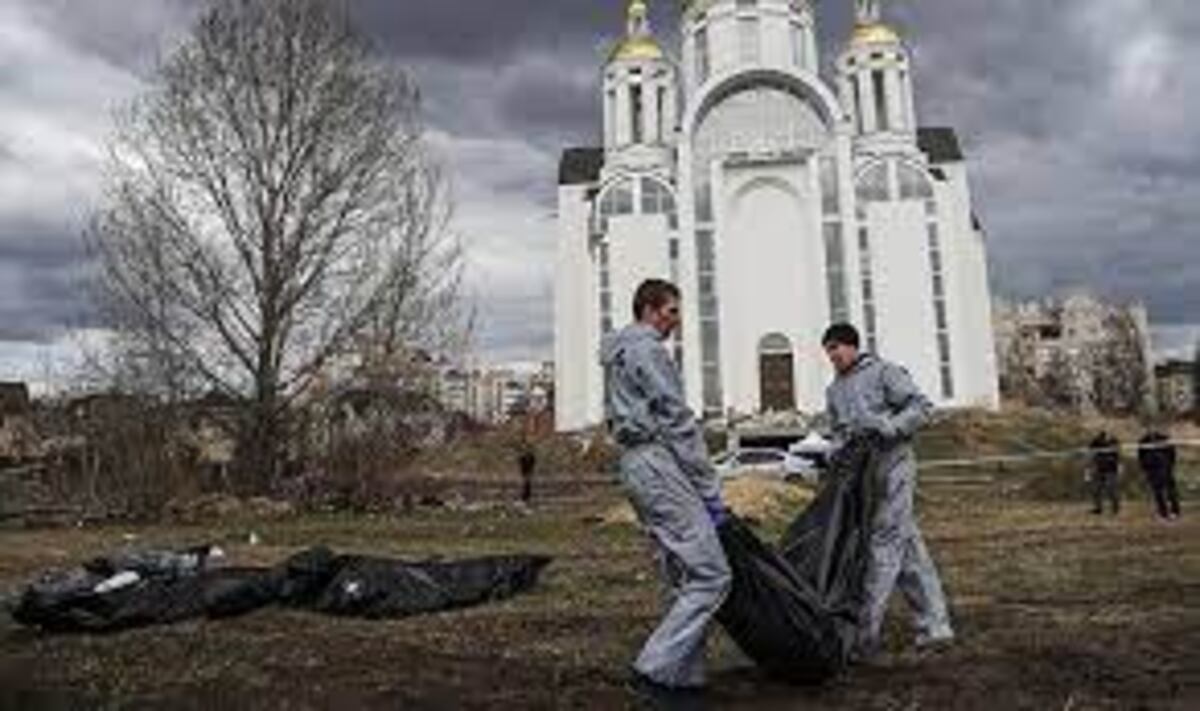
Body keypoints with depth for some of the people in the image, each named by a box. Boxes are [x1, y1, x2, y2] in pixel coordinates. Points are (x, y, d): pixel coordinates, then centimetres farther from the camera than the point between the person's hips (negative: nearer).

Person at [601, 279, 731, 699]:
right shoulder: (648, 350, -9)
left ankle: (686, 677, 14)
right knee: (711, 574, -10)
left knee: (681, 577, 12)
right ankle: (654, 671, -9)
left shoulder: (616, 357, 22)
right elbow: (678, 423, -13)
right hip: (657, 463, -11)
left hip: (633, 463, 11)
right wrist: (709, 489, -11)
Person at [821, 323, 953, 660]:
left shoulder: (883, 372, 0)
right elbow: (838, 432, 23)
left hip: (892, 465, -7)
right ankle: (934, 624, 15)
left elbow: (921, 406, -6)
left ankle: (866, 634, -13)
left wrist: (888, 427, -18)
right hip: (862, 471, 7)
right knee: (908, 547, 9)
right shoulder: (834, 390, 20)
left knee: (883, 543, -11)